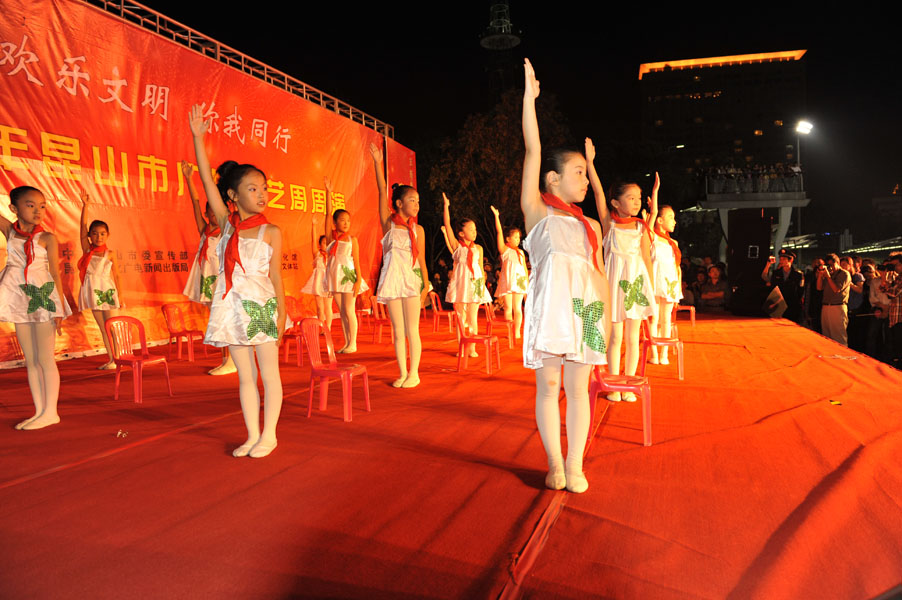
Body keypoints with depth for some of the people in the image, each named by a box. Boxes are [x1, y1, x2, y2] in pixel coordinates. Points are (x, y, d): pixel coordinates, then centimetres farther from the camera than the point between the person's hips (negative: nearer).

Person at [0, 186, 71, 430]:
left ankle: (50, 412, 4)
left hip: (44, 297, -5)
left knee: (45, 359, -1)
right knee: (30, 360, 8)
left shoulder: (47, 238, -4)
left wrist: (60, 305, -9)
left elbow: (55, 273, -5)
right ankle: (39, 411, 15)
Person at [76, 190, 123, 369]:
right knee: (102, 328, 8)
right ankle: (111, 359, 13)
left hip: (108, 290, -3)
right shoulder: (87, 249, 6)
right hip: (92, 291, 3)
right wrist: (85, 205, -7)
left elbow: (116, 275, 5)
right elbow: (83, 225, 1)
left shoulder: (110, 254, 1)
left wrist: (120, 296, 3)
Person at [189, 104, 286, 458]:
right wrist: (197, 138, -5)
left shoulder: (271, 231, -2)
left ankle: (268, 435, 14)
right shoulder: (226, 224, 5)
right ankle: (252, 435, 20)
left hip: (261, 303, -3)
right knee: (245, 376, 10)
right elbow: (207, 182, 0)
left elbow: (276, 274, -2)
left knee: (269, 373, 4)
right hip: (232, 305, 3)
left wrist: (281, 312, -5)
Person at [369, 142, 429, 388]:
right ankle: (402, 373, 15)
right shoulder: (388, 223, 4)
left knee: (412, 330, 1)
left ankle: (414, 373, 11)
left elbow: (422, 260, 7)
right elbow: (382, 192, -4)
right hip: (392, 280, 0)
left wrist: (426, 285, -1)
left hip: (412, 280, 0)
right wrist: (377, 163, -11)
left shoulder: (418, 229, 6)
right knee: (397, 332, 6)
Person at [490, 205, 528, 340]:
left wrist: (528, 283, 12)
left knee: (517, 308, 1)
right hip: (507, 282, -3)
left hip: (519, 282, 4)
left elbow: (525, 268, 17)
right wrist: (496, 216, -10)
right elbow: (499, 232, -6)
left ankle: (517, 332, 7)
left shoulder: (520, 252, 15)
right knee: (508, 308, -2)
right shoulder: (504, 250, 1)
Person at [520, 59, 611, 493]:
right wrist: (529, 97, -1)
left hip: (586, 305, 4)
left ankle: (575, 465, 15)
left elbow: (600, 272, 16)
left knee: (578, 387, 6)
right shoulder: (537, 210, 7)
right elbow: (532, 151, 1)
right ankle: (554, 464, 13)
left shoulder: (590, 225, 19)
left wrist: (609, 316, 7)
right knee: (548, 385, 2)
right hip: (550, 302, -4)